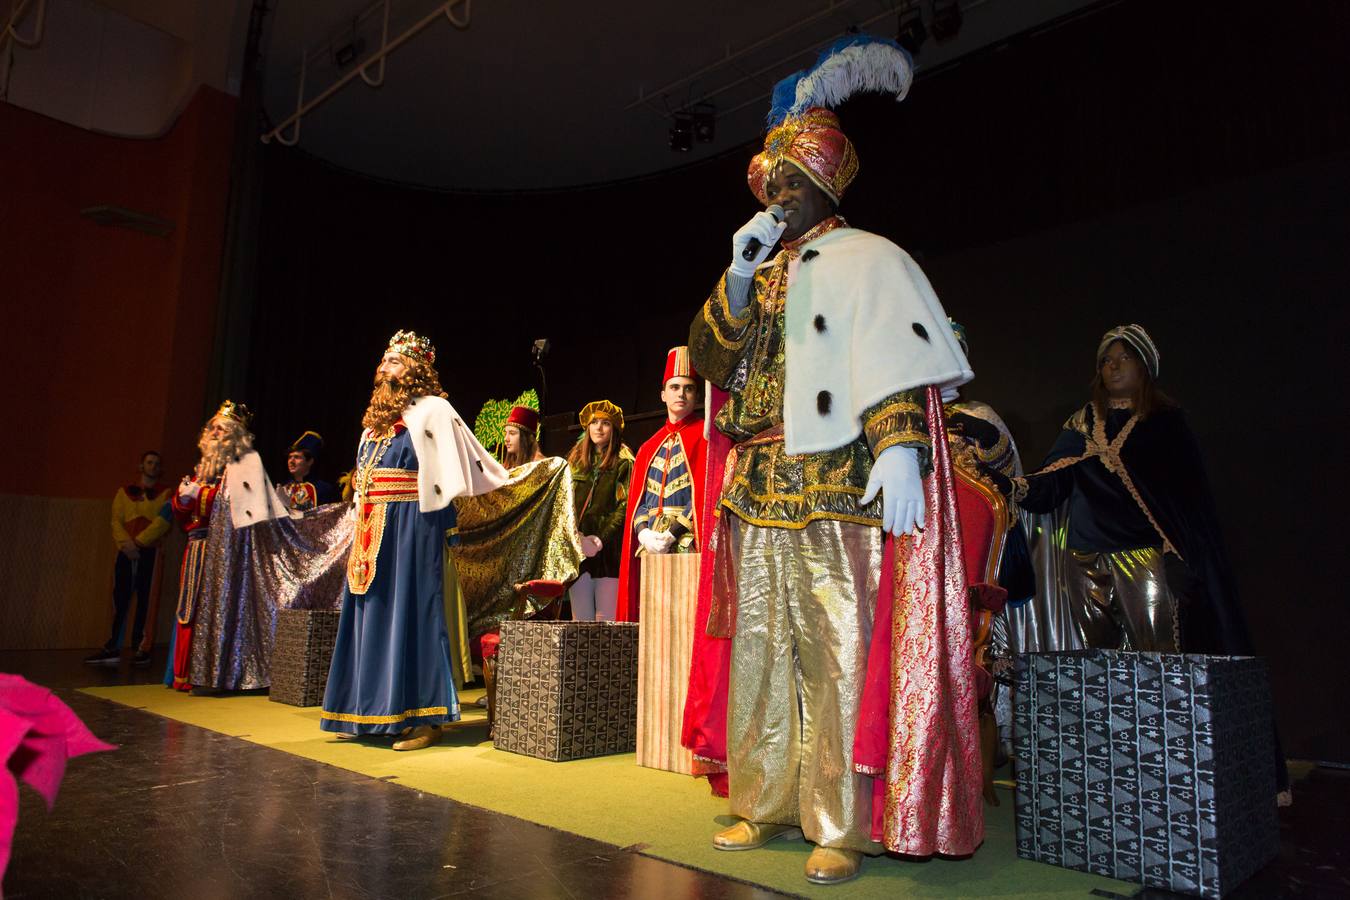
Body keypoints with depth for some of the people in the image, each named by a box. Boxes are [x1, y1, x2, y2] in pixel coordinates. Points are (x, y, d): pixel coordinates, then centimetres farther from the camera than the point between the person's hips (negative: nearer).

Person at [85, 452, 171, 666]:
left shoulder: (165, 493, 8)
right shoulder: (124, 491, 17)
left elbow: (163, 522, -5)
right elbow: (116, 521, 7)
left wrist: (138, 542, -14)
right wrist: (126, 542, -10)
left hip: (150, 552, -2)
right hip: (126, 552, 2)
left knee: (146, 600, -4)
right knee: (120, 599, 0)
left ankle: (142, 648, -2)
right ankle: (113, 647, 1)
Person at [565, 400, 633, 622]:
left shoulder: (623, 463, 2)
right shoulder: (576, 460, 17)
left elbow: (626, 505, -6)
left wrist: (601, 539, -15)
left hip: (609, 550, -4)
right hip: (577, 550, 4)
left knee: (606, 620, -7)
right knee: (580, 620, 2)